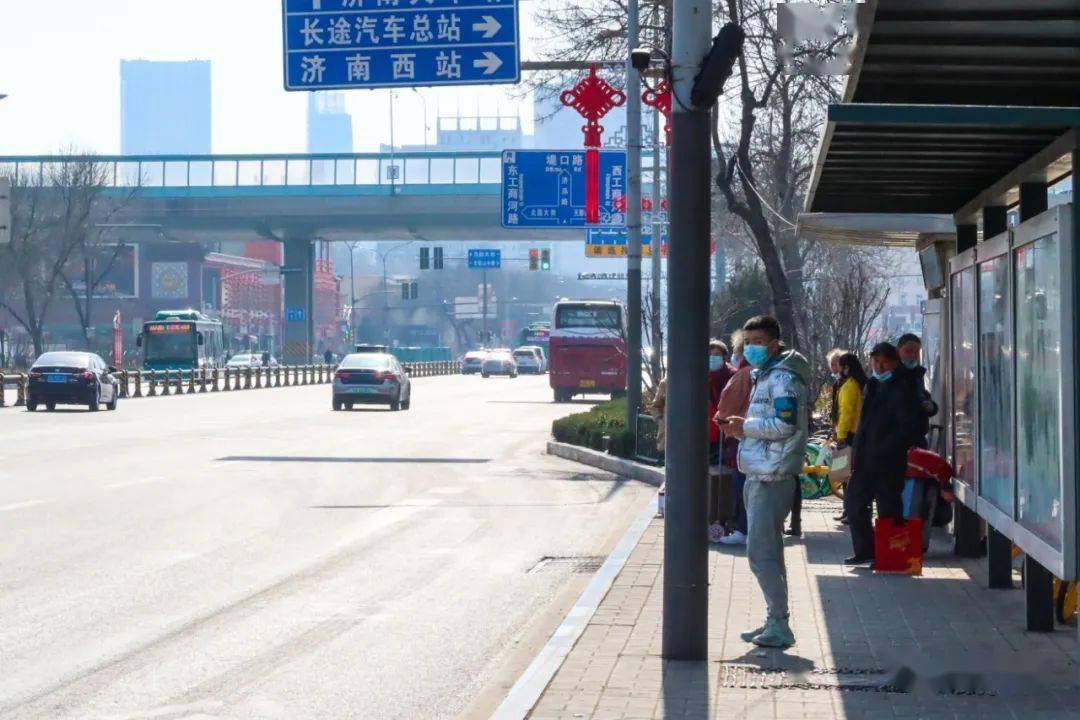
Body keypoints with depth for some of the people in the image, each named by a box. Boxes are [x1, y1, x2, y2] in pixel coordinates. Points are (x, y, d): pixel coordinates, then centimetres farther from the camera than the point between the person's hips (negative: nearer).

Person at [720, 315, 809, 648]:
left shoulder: (783, 378, -12)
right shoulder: (764, 376, 20)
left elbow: (785, 425, -22)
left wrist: (745, 425, -12)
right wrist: (741, 428, 8)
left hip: (772, 476, -11)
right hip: (759, 473, 11)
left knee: (761, 553, -13)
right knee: (767, 552, 14)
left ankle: (779, 626, -11)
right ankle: (775, 622, 21)